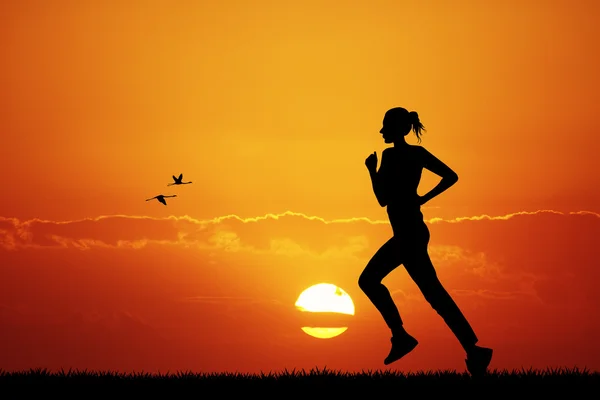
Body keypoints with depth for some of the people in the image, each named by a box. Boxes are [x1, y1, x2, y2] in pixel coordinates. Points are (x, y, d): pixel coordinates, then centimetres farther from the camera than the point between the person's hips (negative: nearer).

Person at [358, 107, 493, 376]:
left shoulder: (391, 155, -14)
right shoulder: (418, 153, 10)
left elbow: (383, 199, -16)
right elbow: (451, 176, 12)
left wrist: (372, 170, -1)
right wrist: (424, 198, 13)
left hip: (408, 233, -10)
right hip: (411, 230, 10)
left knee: (433, 292, -11)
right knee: (368, 280, 17)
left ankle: (473, 352, -13)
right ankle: (400, 336, 12)